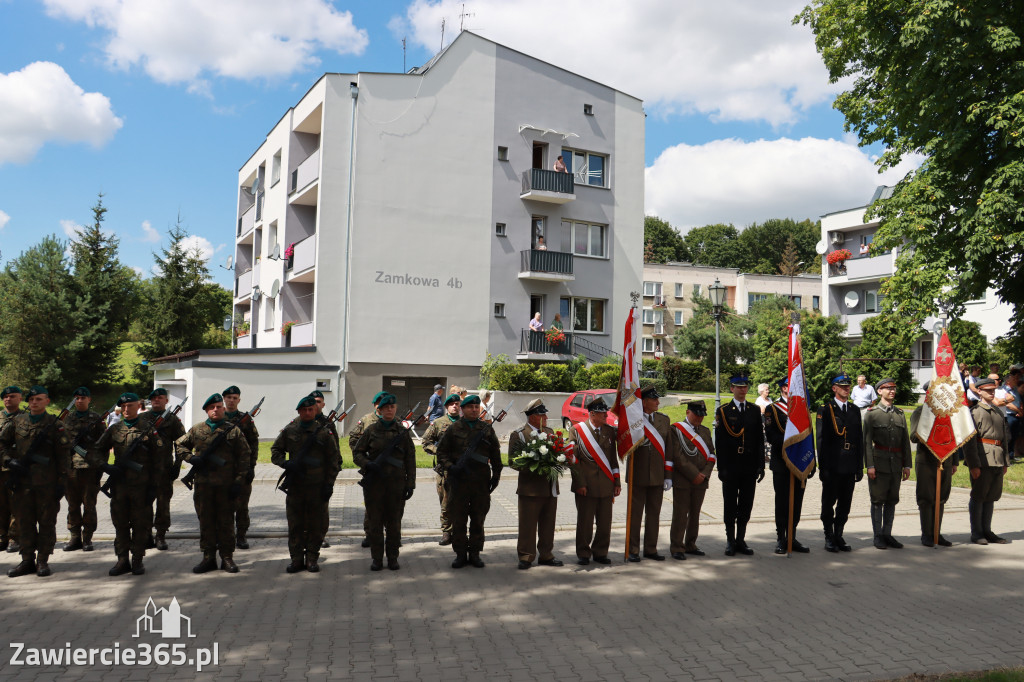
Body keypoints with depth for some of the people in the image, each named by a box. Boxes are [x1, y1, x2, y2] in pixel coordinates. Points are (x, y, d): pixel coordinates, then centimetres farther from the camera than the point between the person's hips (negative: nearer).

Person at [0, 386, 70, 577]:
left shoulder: (55, 425, -1)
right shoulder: (16, 422, 9)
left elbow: (63, 455, -2)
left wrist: (62, 482, -7)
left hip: (47, 482, -3)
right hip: (22, 481, 3)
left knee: (46, 522, 2)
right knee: (24, 522, 9)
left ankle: (43, 561, 10)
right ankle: (27, 560, 18)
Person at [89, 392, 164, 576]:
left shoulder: (149, 429, -1)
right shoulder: (114, 430, 9)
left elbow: (158, 460, -2)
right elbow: (95, 452, 13)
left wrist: (154, 486, -7)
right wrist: (105, 466, -7)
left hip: (142, 485, -3)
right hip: (119, 483, 3)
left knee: (141, 524, 3)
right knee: (120, 523, 8)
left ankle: (138, 561, 14)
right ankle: (122, 560, 18)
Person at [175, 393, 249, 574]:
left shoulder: (233, 431, 2)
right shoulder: (196, 430, 7)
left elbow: (243, 457, 1)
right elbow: (179, 445, 18)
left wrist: (238, 481, -6)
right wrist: (191, 458, -2)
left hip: (226, 485, -2)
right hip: (203, 484, 2)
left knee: (226, 521, 4)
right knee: (206, 521, 8)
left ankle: (227, 558, 14)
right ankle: (208, 558, 17)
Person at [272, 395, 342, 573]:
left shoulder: (324, 433, -1)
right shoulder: (289, 430, 4)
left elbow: (332, 462, 2)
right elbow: (275, 451, 10)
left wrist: (329, 485, -3)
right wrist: (286, 464, -10)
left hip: (316, 486, -1)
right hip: (294, 486, 2)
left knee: (315, 525, 5)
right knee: (295, 525, 6)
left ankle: (312, 559, 16)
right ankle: (296, 559, 17)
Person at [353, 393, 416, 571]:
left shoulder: (403, 431, 4)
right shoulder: (371, 430, 2)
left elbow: (410, 460, 5)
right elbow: (357, 452, 7)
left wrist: (410, 484, 0)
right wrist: (368, 464, -14)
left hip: (396, 482, 0)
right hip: (374, 482, 0)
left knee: (394, 521, 5)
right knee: (375, 521, 5)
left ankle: (393, 557, 17)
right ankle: (376, 558, 16)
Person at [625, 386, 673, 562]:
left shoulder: (664, 420, 8)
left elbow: (669, 448, 8)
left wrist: (668, 476, 5)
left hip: (657, 475, 4)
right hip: (637, 475, -4)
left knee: (654, 514, 9)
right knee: (635, 514, 4)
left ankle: (651, 549, 20)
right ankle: (633, 550, 13)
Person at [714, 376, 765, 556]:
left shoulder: (755, 411, 9)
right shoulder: (723, 411, 0)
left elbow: (760, 440, 9)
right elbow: (719, 442, -4)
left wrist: (761, 466, 2)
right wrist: (721, 468, -9)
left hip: (749, 468, 3)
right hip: (731, 467, -3)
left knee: (746, 505, 7)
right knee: (730, 506, 4)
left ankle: (741, 540, 18)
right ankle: (730, 540, 14)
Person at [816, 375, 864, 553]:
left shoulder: (855, 410, 14)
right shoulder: (824, 410, -2)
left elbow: (860, 439, 14)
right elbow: (821, 440, -6)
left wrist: (860, 466, 9)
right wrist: (822, 466, -11)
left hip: (850, 466, 5)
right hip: (832, 466, -4)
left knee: (845, 504, 9)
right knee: (829, 503, 3)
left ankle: (839, 536, 19)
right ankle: (829, 538, 12)